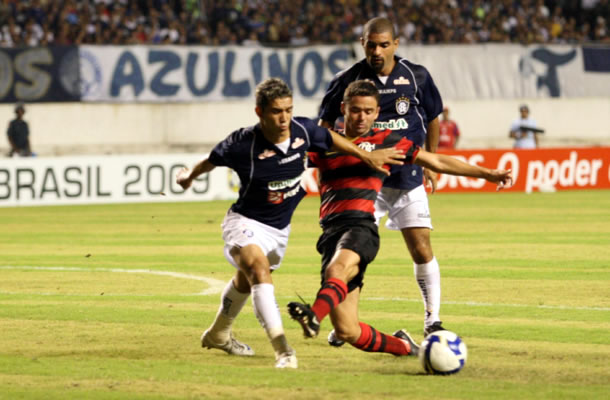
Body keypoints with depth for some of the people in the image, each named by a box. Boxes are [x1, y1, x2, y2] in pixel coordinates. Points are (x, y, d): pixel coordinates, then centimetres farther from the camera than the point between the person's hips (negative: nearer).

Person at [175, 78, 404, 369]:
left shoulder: (303, 130, -19)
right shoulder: (243, 144, -29)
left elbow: (330, 138, 5)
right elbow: (212, 160, -7)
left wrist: (366, 156, 9)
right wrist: (190, 176, 12)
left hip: (279, 228, 6)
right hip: (245, 222, -6)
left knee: (246, 281, 28)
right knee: (259, 271, -34)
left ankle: (217, 335, 54)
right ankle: (282, 350, -43)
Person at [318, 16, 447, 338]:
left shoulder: (417, 76, -1)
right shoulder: (348, 80, -5)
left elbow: (432, 119, 14)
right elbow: (324, 125, 8)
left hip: (408, 177, 1)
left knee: (421, 248, -4)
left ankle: (432, 320, 6)